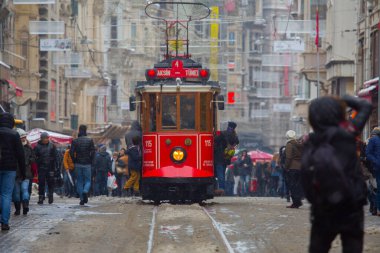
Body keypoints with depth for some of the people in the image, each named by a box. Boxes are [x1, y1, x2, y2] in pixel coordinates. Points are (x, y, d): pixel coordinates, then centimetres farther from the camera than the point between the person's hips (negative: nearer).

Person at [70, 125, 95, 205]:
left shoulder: (75, 141, 0)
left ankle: (82, 199, 6)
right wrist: (91, 161, 3)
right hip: (87, 164, -1)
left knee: (79, 181, 10)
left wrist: (75, 161, 6)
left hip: (78, 164, 1)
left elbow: (71, 152, -4)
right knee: (88, 180, 8)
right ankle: (85, 191, -22)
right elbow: (93, 152, -8)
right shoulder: (90, 141, -3)